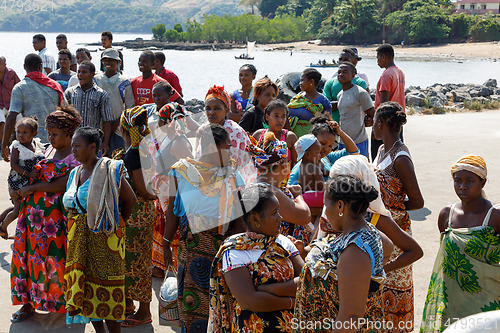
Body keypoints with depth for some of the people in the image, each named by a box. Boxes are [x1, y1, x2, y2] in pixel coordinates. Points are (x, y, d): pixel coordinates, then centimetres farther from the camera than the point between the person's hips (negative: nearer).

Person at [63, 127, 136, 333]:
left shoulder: (108, 170, -11)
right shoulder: (75, 173, 11)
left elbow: (130, 199, -7)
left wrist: (116, 224, 1)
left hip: (103, 237, -7)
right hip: (79, 238, 7)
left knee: (106, 286, -3)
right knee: (84, 284, 10)